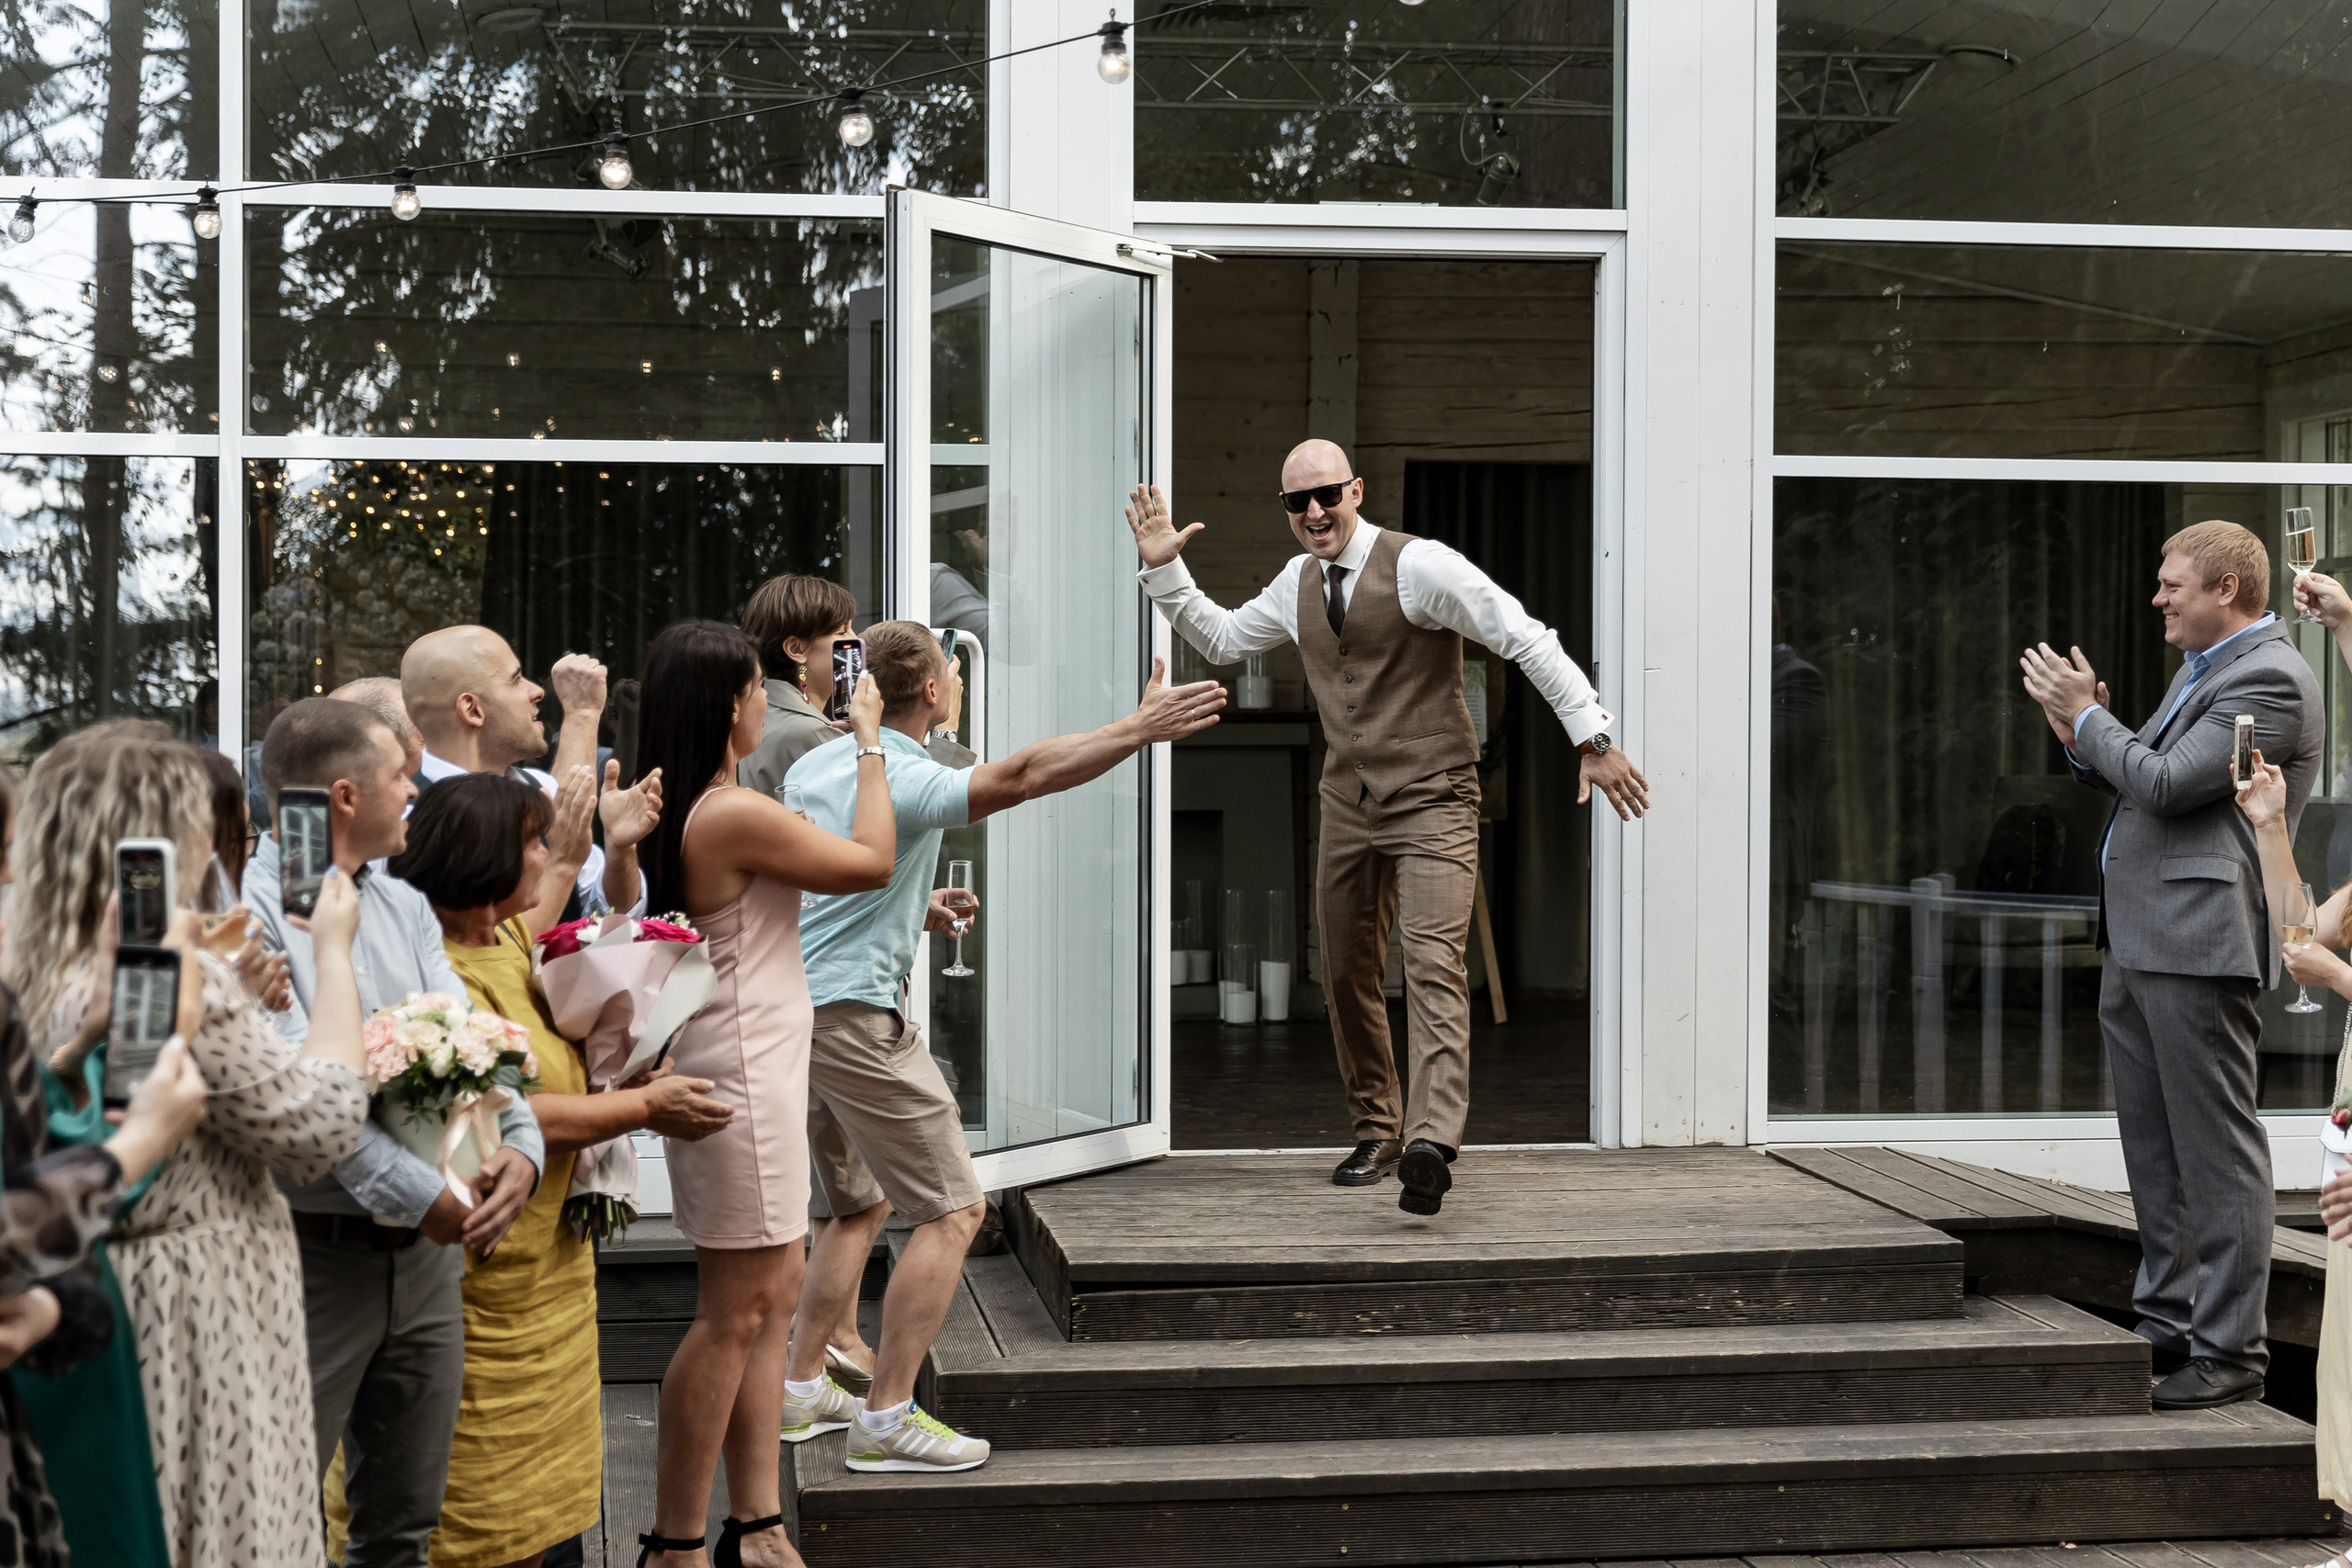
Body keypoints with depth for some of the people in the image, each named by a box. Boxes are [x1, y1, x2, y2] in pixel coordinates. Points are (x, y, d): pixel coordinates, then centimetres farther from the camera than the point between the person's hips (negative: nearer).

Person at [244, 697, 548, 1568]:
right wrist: (424, 1197, -23)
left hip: (426, 1255, 7)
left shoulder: (406, 907, 12)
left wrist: (520, 1144, -16)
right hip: (309, 1257, -7)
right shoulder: (244, 914, -12)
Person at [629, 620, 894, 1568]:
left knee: (774, 1290, 15)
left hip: (753, 1072, 10)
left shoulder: (682, 812, 7)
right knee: (734, 1312, -3)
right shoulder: (737, 816, -21)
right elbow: (871, 860, -11)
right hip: (740, 1077, -10)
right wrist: (869, 742, -2)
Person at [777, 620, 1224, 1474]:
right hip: (853, 1014, -10)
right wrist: (1141, 728, -30)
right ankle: (888, 1418, -6)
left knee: (864, 1204, 22)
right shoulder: (904, 782, -15)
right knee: (951, 1210, -5)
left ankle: (801, 1389, 24)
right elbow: (1019, 776, -30)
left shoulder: (815, 764, 13)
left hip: (793, 1010, 10)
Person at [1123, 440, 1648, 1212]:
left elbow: (1528, 642, -12)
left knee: (1433, 962, -20)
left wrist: (1594, 740, -16)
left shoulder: (1418, 566, -12)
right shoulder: (1297, 583, 9)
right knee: (1347, 974, 11)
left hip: (1432, 804, -7)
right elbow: (1221, 639, 26)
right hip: (1348, 805, 7)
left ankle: (1430, 1143, -33)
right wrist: (1164, 571, 14)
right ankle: (1376, 1130, 26)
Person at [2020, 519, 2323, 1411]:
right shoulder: (2203, 669, 20)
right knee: (2153, 1147, 16)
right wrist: (2079, 735, 7)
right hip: (2136, 943, 10)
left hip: (2200, 942, -10)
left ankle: (2228, 1350, 0)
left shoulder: (2270, 679, -12)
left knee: (2217, 1151, -5)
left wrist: (2088, 715, -6)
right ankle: (2167, 1322, 26)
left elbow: (2167, 785, -19)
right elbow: (2136, 786, 22)